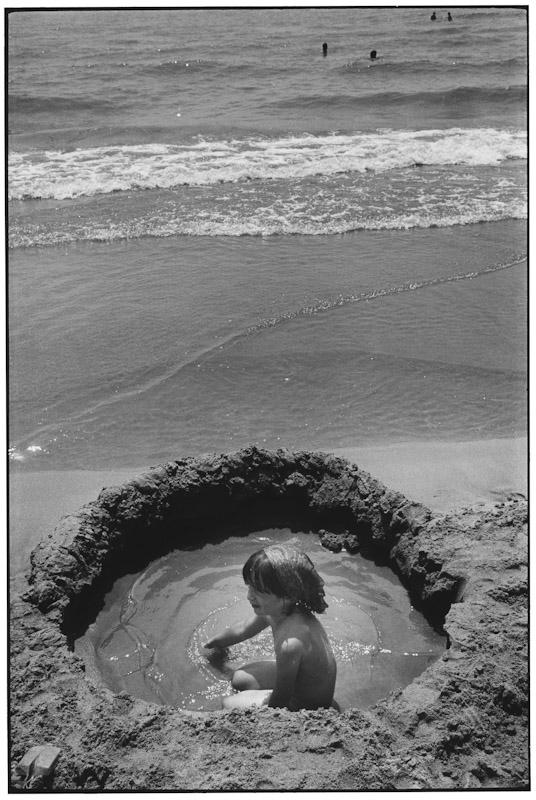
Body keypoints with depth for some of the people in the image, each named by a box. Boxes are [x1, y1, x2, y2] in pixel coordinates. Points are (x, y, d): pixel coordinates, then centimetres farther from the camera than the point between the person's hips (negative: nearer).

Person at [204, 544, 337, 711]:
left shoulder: (290, 644, -43)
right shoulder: (275, 609, -15)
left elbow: (280, 701, -27)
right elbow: (240, 631, 7)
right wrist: (210, 644, 23)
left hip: (307, 703, -7)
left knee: (229, 704, 0)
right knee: (239, 679, 17)